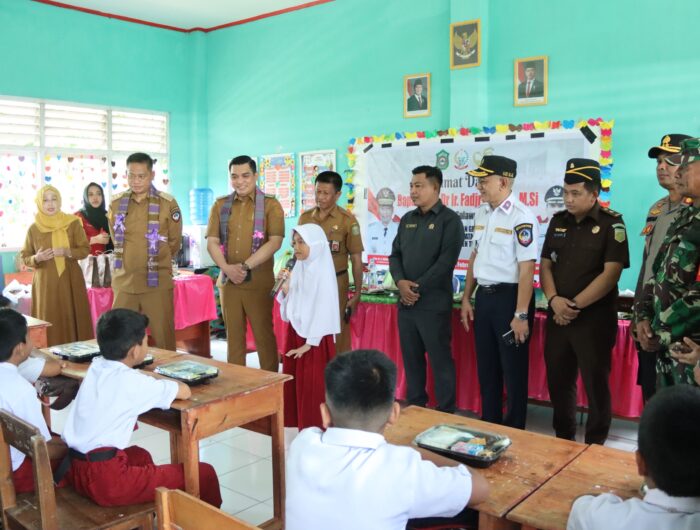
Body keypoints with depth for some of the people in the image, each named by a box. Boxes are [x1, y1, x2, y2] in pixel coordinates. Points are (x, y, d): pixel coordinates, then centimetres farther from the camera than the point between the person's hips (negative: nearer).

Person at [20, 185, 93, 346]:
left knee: (73, 320, -1)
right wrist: (37, 258, -13)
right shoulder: (33, 229, 3)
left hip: (70, 281, 0)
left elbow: (85, 250, 1)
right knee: (49, 322, -3)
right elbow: (24, 257, 8)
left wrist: (67, 252, -16)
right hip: (45, 283, 0)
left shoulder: (73, 223, 0)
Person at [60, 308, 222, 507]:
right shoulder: (132, 381, -14)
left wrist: (149, 381, 15)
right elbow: (185, 392, -5)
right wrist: (160, 383, 12)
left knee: (140, 455, 39)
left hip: (75, 469, 9)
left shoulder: (95, 367, 7)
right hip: (105, 479, -9)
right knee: (204, 474, -6)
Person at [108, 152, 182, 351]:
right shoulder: (116, 203, 5)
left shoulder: (168, 203, -5)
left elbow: (174, 242, 4)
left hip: (157, 282, -3)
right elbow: (116, 239, 17)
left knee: (163, 338, 4)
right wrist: (132, 260, 13)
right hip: (124, 281, 3)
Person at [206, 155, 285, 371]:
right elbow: (212, 242, 4)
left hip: (259, 282, -3)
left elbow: (275, 242, -11)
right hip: (228, 280, 4)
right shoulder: (220, 205, 10)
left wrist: (245, 266, -17)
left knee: (264, 335, 1)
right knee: (233, 335, 10)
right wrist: (227, 268, -14)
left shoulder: (270, 205, 0)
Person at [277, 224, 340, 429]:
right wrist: (285, 290, -6)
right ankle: (301, 425, 26)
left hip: (314, 339, -8)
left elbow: (323, 311, -17)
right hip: (295, 333, 8)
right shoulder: (298, 269, 8)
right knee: (295, 385, 13)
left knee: (313, 388, 0)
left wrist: (309, 343, -17)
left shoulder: (322, 272, -15)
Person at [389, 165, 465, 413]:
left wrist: (418, 288, -13)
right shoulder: (407, 219, 14)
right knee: (411, 358, 13)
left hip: (433, 303, -6)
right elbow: (395, 255, 12)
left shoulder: (449, 220, -5)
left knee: (440, 359, 1)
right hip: (406, 302, 6)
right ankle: (415, 407, 26)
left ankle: (446, 413, 13)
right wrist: (400, 282, -7)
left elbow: (446, 262, -13)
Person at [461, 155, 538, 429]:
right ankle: (488, 425, 32)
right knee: (486, 367, 16)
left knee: (513, 370, 6)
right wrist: (466, 298, 14)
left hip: (509, 296, -7)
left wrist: (521, 314, -19)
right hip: (484, 296, 7)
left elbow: (526, 269, -18)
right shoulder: (481, 213, 8)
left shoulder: (521, 216, -15)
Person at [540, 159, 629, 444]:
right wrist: (554, 300, -9)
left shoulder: (612, 224, -7)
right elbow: (545, 265, 8)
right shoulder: (558, 222, 9)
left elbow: (611, 274, -14)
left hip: (595, 319, -5)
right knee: (558, 381, 12)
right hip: (558, 316, 5)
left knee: (596, 384, 4)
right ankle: (562, 440, 29)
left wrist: (575, 305, -15)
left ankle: (595, 446, 20)